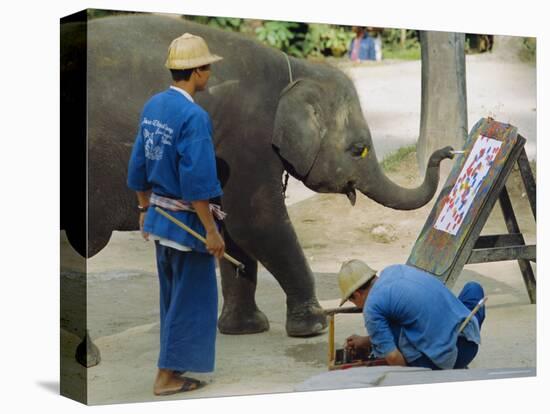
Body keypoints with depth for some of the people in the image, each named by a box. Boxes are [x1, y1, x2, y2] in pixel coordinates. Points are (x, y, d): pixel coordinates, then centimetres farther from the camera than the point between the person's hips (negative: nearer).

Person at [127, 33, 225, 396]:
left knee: (172, 295, 21)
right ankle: (167, 376, 12)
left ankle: (176, 361, 35)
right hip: (187, 220, -8)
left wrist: (145, 209, 19)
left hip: (159, 216, 8)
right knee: (191, 298, 6)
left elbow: (139, 166, 9)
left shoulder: (153, 106, 3)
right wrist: (212, 230, -18)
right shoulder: (194, 116, -22)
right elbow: (196, 182, -24)